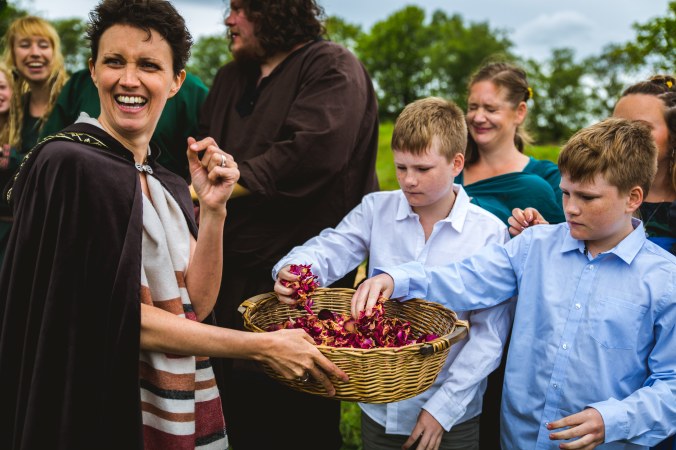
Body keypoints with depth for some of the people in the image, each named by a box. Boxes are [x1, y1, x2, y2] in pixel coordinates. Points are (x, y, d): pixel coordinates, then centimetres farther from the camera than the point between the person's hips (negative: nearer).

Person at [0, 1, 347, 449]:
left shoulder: (169, 186, 5)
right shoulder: (68, 164, -15)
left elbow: (197, 305, 0)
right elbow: (117, 313, -19)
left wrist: (213, 209, -13)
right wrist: (261, 346, -18)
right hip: (103, 412, -6)